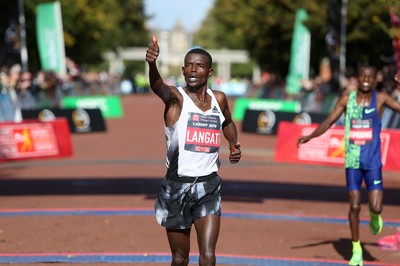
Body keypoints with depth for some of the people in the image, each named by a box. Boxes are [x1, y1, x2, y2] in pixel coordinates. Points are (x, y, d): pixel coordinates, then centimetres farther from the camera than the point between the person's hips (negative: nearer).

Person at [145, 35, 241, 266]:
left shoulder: (219, 99, 6)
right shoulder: (176, 97, -8)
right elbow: (158, 86, -32)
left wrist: (234, 144, 8)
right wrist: (152, 64, -54)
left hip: (209, 187, 2)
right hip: (177, 186, -2)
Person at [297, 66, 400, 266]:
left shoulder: (380, 99, 0)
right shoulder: (347, 98, 2)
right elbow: (329, 121, 3)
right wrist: (310, 136, -9)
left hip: (373, 161, -1)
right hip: (352, 161, 1)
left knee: (376, 207, -8)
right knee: (355, 206, -3)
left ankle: (374, 216, 30)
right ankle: (356, 250, 12)